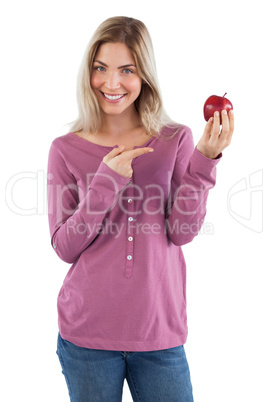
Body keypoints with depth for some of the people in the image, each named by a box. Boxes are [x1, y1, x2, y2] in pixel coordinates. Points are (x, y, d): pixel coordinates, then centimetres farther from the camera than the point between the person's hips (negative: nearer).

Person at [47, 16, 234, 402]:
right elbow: (65, 247, -5)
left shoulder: (175, 140, 1)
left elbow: (182, 232, -7)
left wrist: (204, 160, -17)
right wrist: (105, 185, -17)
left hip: (160, 331, 1)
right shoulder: (66, 149, 0)